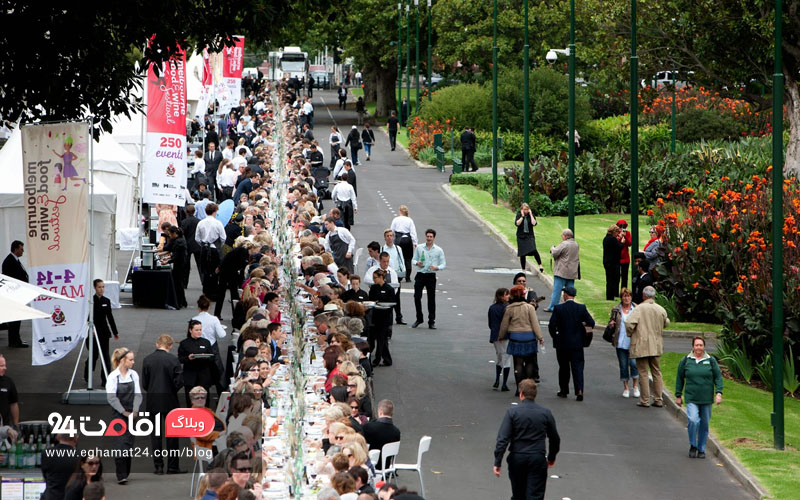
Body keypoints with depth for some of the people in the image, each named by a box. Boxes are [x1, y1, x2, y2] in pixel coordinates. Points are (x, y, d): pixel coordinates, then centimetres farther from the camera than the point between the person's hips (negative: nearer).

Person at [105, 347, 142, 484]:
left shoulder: (134, 375, 5)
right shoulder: (113, 376, -8)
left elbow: (138, 394, 5)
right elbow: (111, 397, -10)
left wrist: (135, 411, -8)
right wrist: (124, 412, -13)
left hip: (131, 414, 4)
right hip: (118, 414, -4)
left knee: (129, 444, 5)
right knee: (121, 443, -11)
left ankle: (125, 473, 15)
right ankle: (121, 476, -13)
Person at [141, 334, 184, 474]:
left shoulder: (147, 360, -3)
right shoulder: (173, 359, -11)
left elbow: (144, 384, -2)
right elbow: (179, 382, -11)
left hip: (153, 402, 2)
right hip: (170, 401, -2)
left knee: (155, 434, 8)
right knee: (172, 434, 6)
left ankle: (158, 466, 6)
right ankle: (172, 466, 7)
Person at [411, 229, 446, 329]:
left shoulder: (438, 250, 4)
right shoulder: (419, 248, 7)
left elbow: (443, 264, 4)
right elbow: (413, 260, 11)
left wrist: (437, 268, -16)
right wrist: (417, 263, -12)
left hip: (431, 276, -1)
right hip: (420, 275, 1)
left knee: (431, 299, 2)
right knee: (417, 297, -4)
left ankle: (431, 322, 9)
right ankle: (419, 319, 12)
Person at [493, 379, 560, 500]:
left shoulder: (512, 412, -5)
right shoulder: (545, 413, 1)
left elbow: (502, 439, -11)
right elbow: (555, 439, 11)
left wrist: (497, 462, -8)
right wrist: (551, 458, 27)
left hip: (517, 458, 0)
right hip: (538, 459, 0)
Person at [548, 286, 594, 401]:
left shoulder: (558, 309, -9)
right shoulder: (582, 308, -4)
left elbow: (552, 325, -11)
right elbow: (591, 322, -7)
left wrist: (555, 336, 7)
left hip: (562, 344, -1)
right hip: (577, 343, 1)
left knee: (563, 367, 14)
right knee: (578, 366, 1)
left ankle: (563, 390, 21)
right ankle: (579, 390, -14)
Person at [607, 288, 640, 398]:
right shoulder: (616, 310, 8)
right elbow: (611, 321, 19)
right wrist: (611, 324, -4)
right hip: (621, 342, 2)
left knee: (633, 363, -12)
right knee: (623, 365, 5)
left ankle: (635, 386, 4)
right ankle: (626, 388, 15)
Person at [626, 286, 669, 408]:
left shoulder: (639, 308, -13)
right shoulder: (661, 310, 1)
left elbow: (630, 323, -23)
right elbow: (666, 323, 16)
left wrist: (630, 334, -4)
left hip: (641, 346, -4)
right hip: (656, 346, 4)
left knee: (643, 372, 1)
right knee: (656, 372, 12)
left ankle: (645, 400, 2)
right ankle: (658, 400, 14)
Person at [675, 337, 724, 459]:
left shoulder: (711, 361, 3)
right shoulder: (686, 361, 3)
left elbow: (718, 377, 4)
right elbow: (679, 379, 10)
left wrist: (718, 393, -8)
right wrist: (678, 395, 9)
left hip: (706, 398, 1)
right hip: (691, 398, -1)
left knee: (704, 424, 5)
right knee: (693, 420, -19)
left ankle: (701, 449, 18)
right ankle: (693, 445, 1)